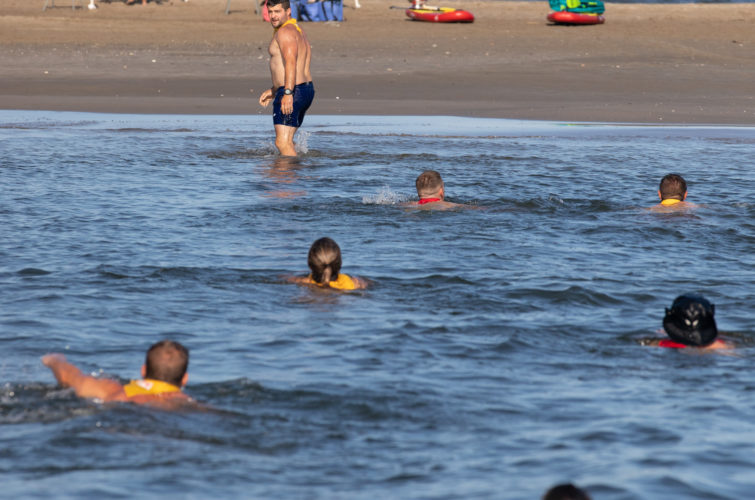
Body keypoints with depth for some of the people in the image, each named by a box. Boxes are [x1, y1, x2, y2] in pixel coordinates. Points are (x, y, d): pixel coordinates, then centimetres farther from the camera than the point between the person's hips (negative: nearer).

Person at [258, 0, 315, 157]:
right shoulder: (298, 31, 20)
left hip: (293, 92, -11)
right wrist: (273, 90, 28)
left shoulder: (285, 32, -12)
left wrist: (287, 93, -33)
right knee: (286, 140, 21)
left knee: (282, 143, -13)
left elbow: (291, 63, -25)